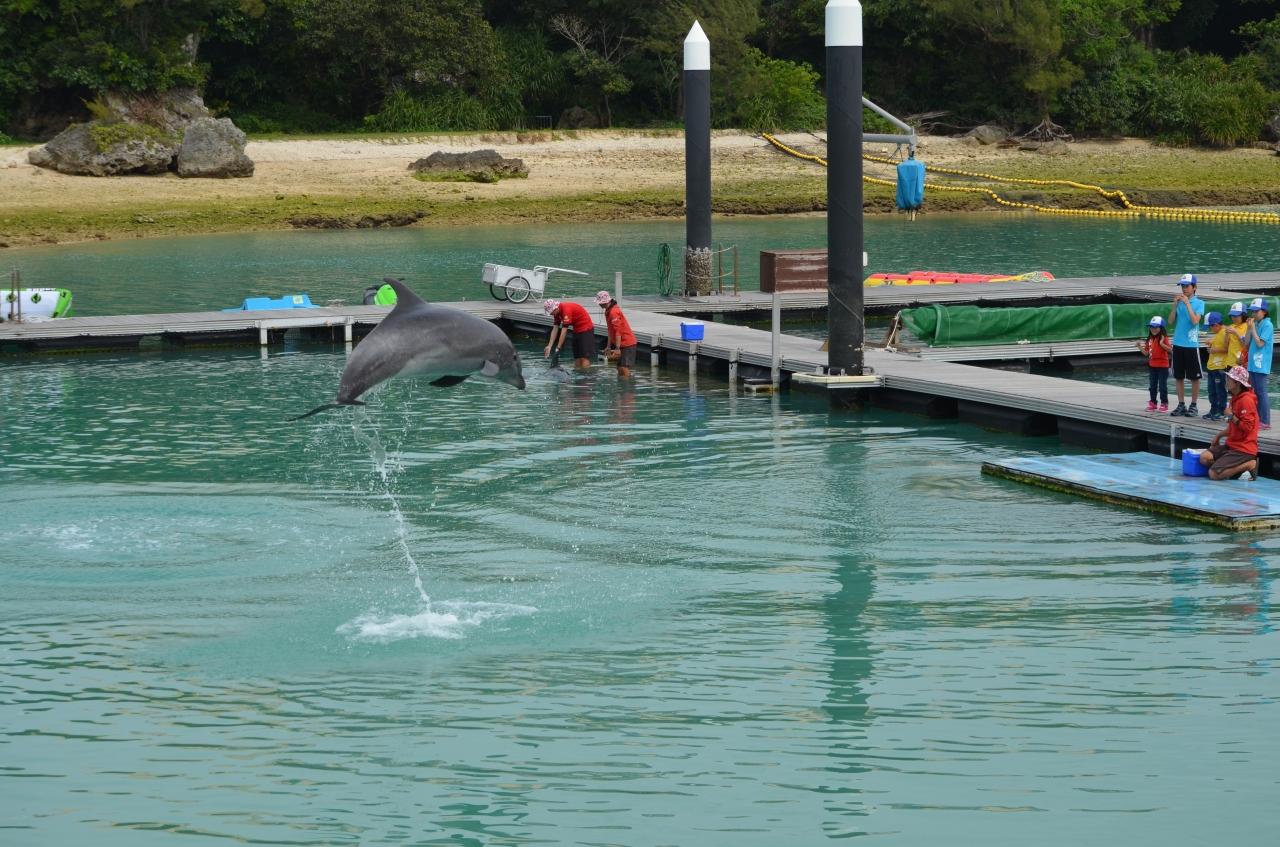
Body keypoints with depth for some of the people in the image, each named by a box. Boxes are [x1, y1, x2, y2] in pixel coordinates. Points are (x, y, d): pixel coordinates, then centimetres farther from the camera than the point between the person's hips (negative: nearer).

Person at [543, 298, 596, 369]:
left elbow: (564, 331, -28)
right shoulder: (557, 313, 1)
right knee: (577, 357, 7)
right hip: (577, 330, 9)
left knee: (584, 356, -17)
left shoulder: (566, 310, -27)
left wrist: (558, 348, -25)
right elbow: (555, 329, 1)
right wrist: (549, 346, -6)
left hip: (586, 329, -9)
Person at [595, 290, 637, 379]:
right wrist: (608, 346, 21)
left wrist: (617, 348, -25)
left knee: (624, 368, -14)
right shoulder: (608, 311, 12)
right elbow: (611, 330, 19)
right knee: (620, 368, 12)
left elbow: (618, 331, -24)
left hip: (626, 344, -10)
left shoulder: (613, 312, -20)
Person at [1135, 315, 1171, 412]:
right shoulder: (1149, 339, 9)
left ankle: (1164, 403, 7)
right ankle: (1152, 403, 20)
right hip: (1152, 365, 6)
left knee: (1162, 385, -1)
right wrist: (1139, 346, -1)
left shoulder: (1164, 338, -10)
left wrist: (1162, 343, -33)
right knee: (1152, 385, 11)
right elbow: (1146, 353, 11)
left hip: (1163, 366, -6)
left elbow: (1170, 349, -22)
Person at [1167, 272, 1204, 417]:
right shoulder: (1179, 302, 8)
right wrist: (1175, 304, -7)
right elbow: (1171, 321, 3)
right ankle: (1181, 405, 16)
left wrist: (1187, 303, -16)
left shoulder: (1199, 303, -3)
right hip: (1178, 344, 4)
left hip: (1192, 344, -4)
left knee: (1194, 377, 2)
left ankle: (1193, 406, 10)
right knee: (1178, 376, 8)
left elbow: (1195, 321, -17)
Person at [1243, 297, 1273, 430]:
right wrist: (1249, 328, 2)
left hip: (1261, 365, -8)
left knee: (1261, 392, -7)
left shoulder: (1267, 325, -10)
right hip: (1252, 364, 8)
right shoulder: (1255, 324, 12)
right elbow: (1247, 344, 11)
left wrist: (1253, 328, -13)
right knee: (1255, 393, 12)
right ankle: (1258, 419, 18)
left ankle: (1266, 421, -5)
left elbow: (1260, 343, -17)